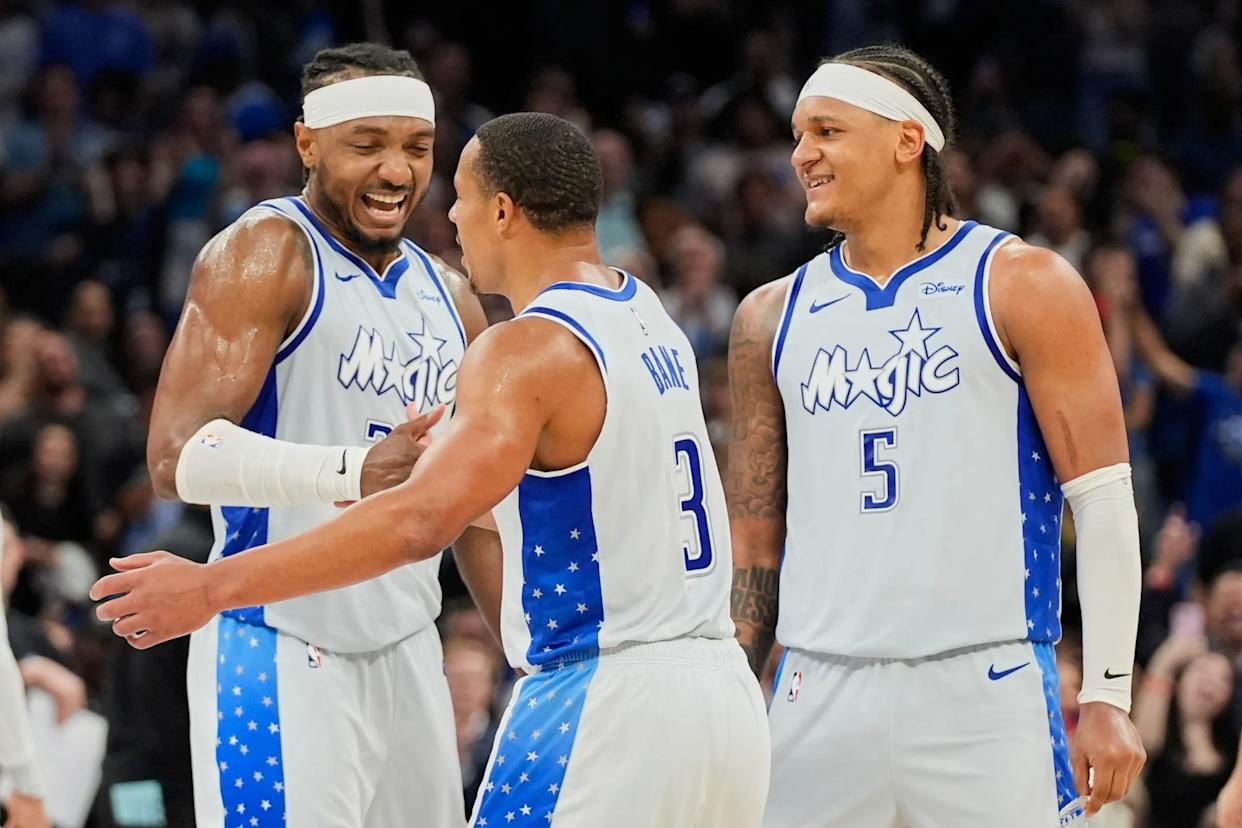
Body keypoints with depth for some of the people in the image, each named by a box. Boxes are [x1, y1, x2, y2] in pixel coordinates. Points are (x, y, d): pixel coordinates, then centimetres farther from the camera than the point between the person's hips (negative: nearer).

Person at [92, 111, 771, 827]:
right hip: (723, 691, 9)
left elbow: (422, 523, -27)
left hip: (608, 706, -9)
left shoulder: (531, 351, -14)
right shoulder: (649, 317, 13)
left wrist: (213, 586, -26)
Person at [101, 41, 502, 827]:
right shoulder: (266, 255, -9)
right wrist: (352, 472, -33)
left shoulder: (449, 297, 14)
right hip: (281, 657, -7)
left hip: (408, 654, 7)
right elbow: (177, 457, -20)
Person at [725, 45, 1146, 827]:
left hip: (984, 684, -4)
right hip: (820, 697, 4)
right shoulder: (773, 317, 14)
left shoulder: (1022, 286, 1)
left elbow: (1103, 499, -2)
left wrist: (1107, 694, -10)